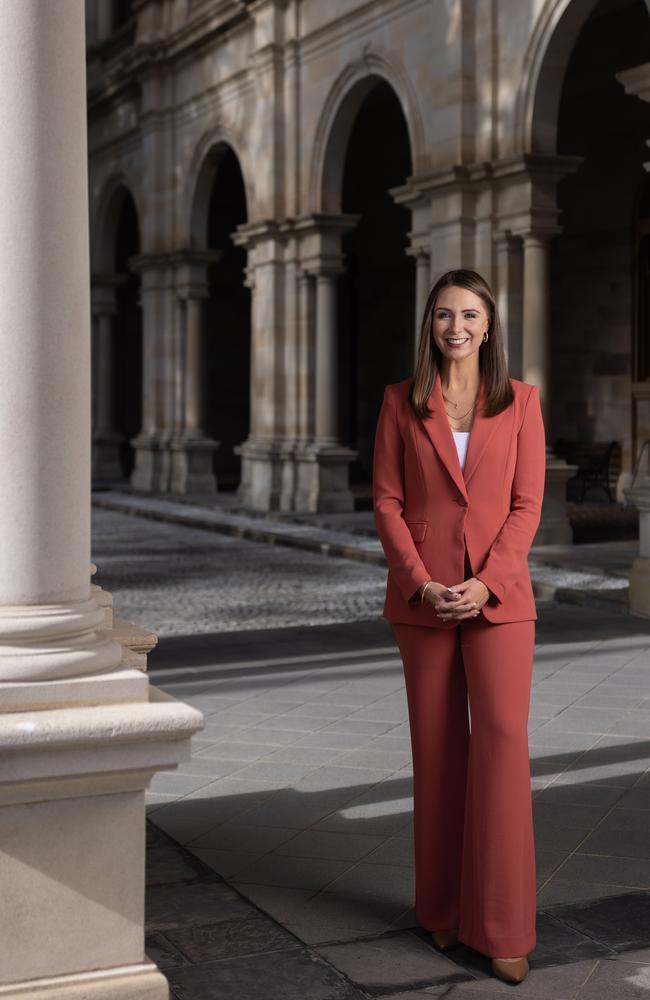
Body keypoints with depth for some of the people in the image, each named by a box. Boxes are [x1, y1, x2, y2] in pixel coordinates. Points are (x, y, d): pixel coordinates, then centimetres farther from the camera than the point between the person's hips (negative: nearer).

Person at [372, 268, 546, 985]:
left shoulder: (520, 401, 3)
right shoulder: (401, 402, 4)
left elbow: (526, 504, -1)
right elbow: (386, 503, 1)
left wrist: (485, 583, -14)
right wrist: (423, 584, -12)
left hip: (498, 595, -1)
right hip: (422, 596, 1)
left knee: (502, 739, -9)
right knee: (437, 745, 7)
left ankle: (502, 925, 1)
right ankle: (443, 907, 22)